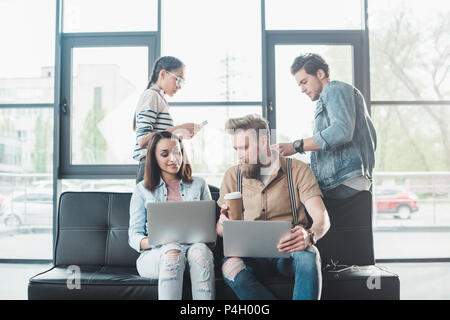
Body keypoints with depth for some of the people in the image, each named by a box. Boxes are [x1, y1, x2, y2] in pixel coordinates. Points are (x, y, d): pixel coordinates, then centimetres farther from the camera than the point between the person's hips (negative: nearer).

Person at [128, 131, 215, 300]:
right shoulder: (142, 189, 13)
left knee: (200, 250, -34)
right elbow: (134, 236, 7)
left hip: (194, 247, 1)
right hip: (156, 254, -1)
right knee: (173, 251, -35)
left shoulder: (199, 184, 17)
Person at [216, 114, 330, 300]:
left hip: (289, 252, -1)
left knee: (309, 255, -35)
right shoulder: (232, 176, 11)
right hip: (251, 254, 2)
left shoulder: (298, 170, 4)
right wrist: (224, 224, -15)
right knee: (230, 267, -32)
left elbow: (322, 217, -6)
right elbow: (220, 229, 12)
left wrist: (309, 235, -31)